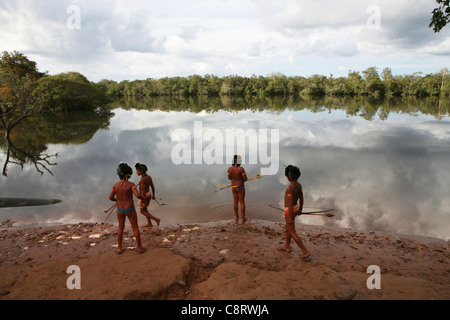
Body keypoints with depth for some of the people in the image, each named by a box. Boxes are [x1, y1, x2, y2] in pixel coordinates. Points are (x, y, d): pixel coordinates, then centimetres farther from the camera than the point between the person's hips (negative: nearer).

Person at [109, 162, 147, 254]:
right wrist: (143, 198, -6)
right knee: (135, 228, 13)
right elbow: (138, 195, -29)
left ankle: (119, 248, 29)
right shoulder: (131, 184, -18)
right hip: (130, 210, -3)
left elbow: (111, 197, -1)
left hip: (120, 210, 3)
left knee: (121, 227, 24)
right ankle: (139, 247, 21)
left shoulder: (116, 184, -7)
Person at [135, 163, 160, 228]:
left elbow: (143, 192, -29)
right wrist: (153, 195, 17)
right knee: (144, 210, 24)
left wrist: (143, 203, -21)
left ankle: (156, 219, 10)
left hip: (145, 197, -8)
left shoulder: (142, 181, -33)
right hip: (148, 195, 8)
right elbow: (152, 186, 3)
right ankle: (149, 224, 33)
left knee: (142, 212, 15)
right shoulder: (149, 177, -8)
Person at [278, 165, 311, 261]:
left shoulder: (290, 188, -32)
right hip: (295, 209, 9)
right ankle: (287, 246, 44)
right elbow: (301, 198, 11)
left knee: (292, 233, 2)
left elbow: (290, 204, -30)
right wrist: (300, 209, 25)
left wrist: (290, 218, -24)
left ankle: (306, 253, 1)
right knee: (288, 228, 27)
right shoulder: (298, 185, -2)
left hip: (290, 211, -9)